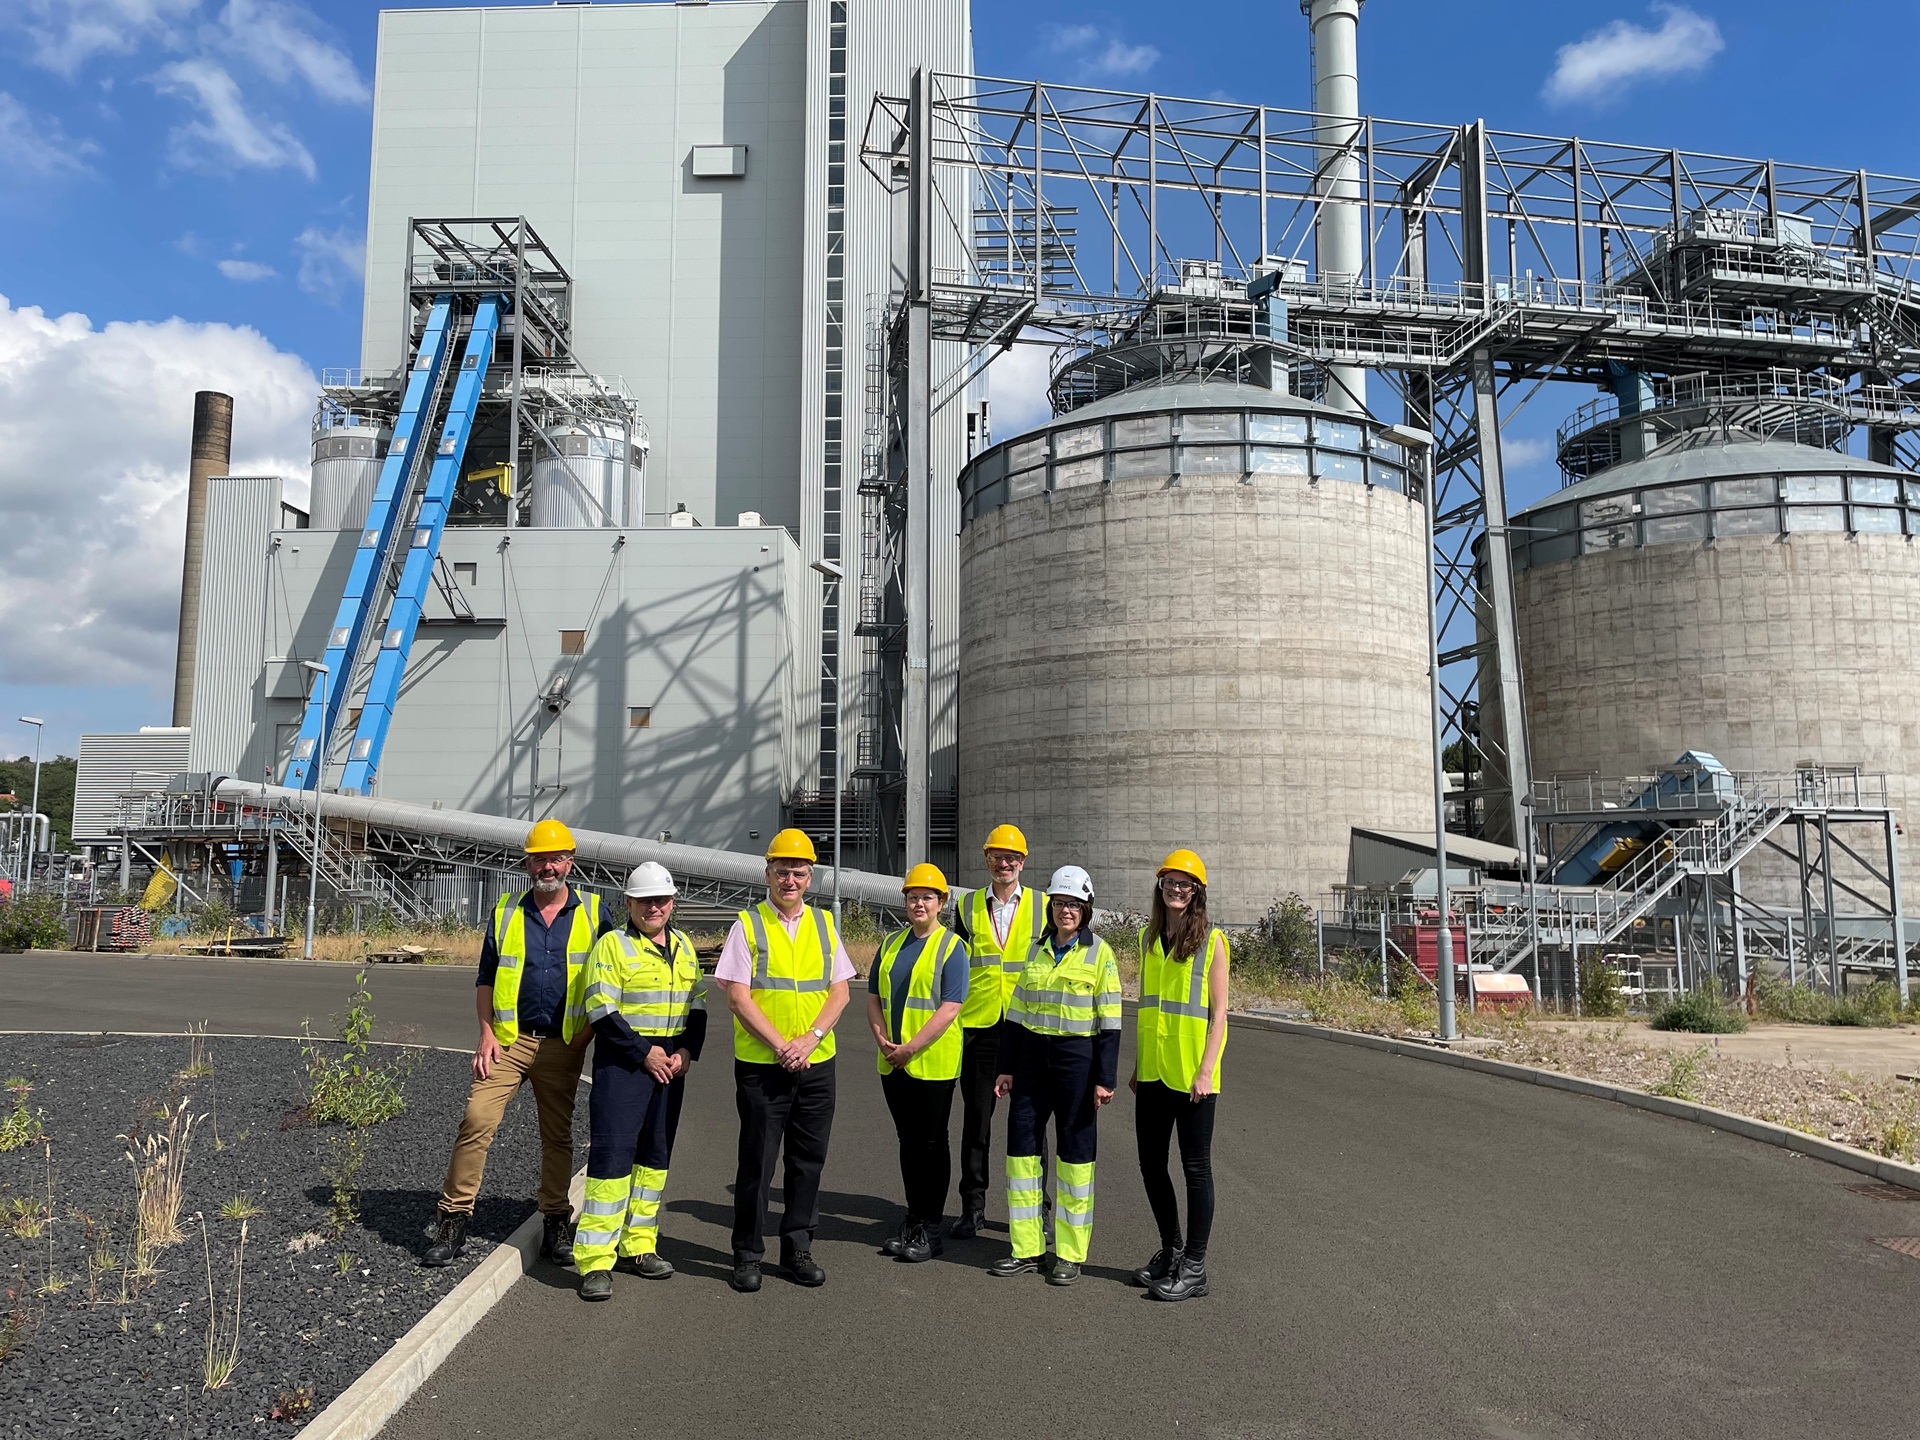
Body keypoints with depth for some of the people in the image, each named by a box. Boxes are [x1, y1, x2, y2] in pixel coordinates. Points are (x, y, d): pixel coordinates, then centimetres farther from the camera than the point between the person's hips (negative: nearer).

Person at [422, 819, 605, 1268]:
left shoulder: (592, 912, 3)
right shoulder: (506, 912, 6)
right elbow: (486, 979, 10)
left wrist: (590, 1028, -3)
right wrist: (486, 1033, 0)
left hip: (563, 1045, 0)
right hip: (509, 1039, 0)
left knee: (557, 1135, 9)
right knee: (477, 1120, -10)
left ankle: (556, 1223, 21)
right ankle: (453, 1220, 0)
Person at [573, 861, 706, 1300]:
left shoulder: (683, 947, 12)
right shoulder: (612, 945, -6)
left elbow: (697, 1004, 15)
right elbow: (601, 1010, -12)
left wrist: (686, 1051, -1)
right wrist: (643, 1053, -15)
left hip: (671, 1064, 6)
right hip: (622, 1063, -6)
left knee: (655, 1155, 12)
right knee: (612, 1156, -9)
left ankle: (638, 1245, 23)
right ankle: (595, 1260, -3)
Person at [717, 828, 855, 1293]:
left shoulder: (823, 924, 9)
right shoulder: (747, 925, -2)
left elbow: (839, 992, 6)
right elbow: (738, 997, -8)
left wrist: (809, 1039, -9)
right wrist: (781, 1046, -14)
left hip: (816, 1064, 4)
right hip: (760, 1065, -3)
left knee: (809, 1161, 9)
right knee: (756, 1162, 3)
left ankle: (798, 1250, 22)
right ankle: (747, 1255, 17)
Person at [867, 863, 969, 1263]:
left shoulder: (951, 947, -7)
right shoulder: (891, 943, 12)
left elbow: (950, 1008, -14)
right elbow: (874, 998, 12)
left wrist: (910, 1048, -17)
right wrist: (883, 1042, -4)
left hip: (933, 1063, -5)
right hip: (892, 1062, 6)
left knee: (931, 1143, 2)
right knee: (908, 1140, 13)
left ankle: (931, 1229, 11)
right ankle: (913, 1220, 23)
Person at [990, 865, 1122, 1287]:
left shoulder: (1100, 953, -4)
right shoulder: (1036, 951, 10)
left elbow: (1109, 1022, -5)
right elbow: (1017, 1012, 13)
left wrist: (1105, 1079, -10)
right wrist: (1007, 1067, 9)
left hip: (1077, 1058, -5)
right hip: (1033, 1055, 5)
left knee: (1074, 1153, 3)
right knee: (1022, 1144, 5)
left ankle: (1070, 1253, 14)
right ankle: (1026, 1249, 17)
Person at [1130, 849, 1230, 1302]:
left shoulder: (1211, 940, -6)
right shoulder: (1149, 938, 10)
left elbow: (1218, 1012, -8)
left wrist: (1206, 1070, -15)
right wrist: (1137, 1065, 14)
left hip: (1192, 1074, -6)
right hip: (1153, 1072, 6)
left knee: (1196, 1167, 3)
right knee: (1151, 1163, 12)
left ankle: (1194, 1268, 12)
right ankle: (1170, 1251, 30)